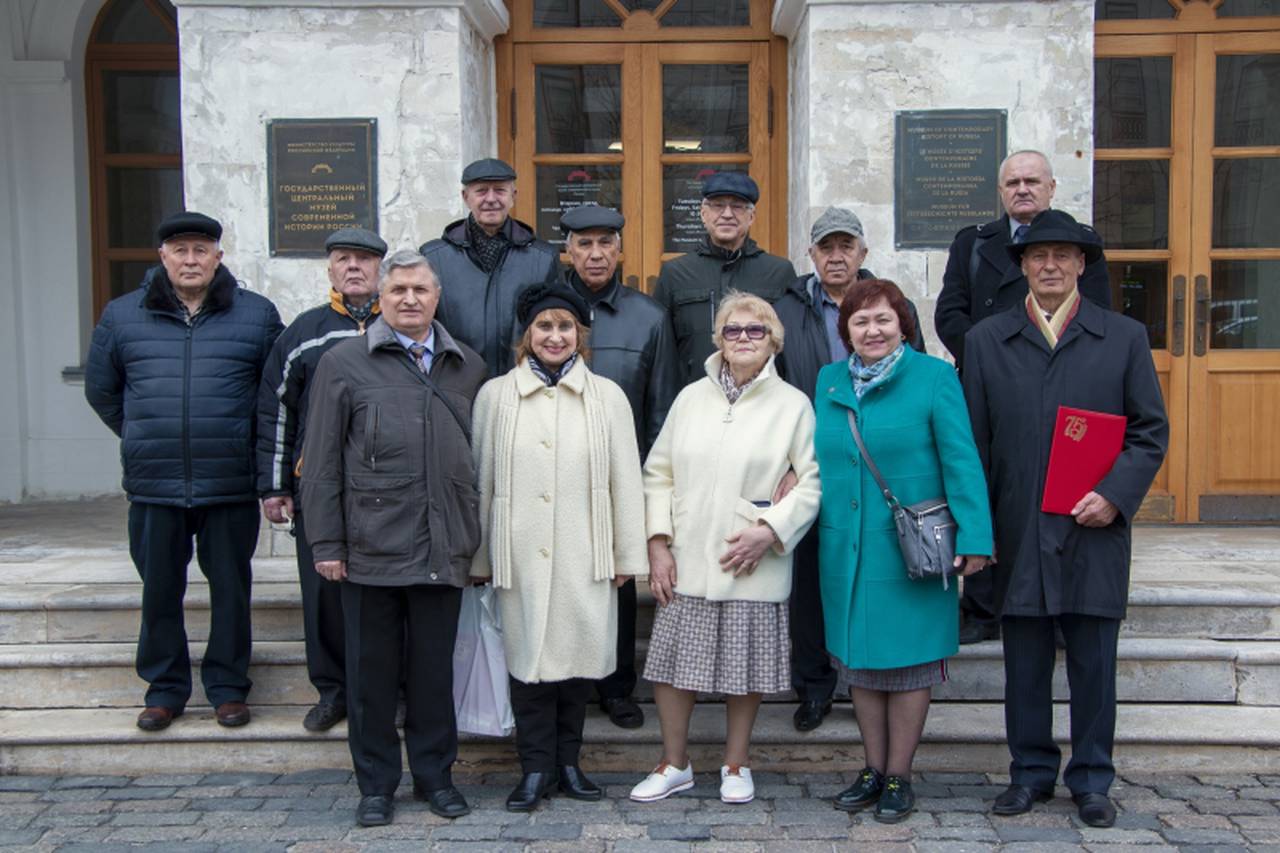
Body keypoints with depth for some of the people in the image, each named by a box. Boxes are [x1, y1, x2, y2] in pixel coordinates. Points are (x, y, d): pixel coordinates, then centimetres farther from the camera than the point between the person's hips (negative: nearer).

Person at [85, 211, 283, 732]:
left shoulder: (256, 314, 2)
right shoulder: (123, 316, 6)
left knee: (231, 588, 7)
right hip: (153, 487, 1)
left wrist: (255, 447, 8)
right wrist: (143, 440, 14)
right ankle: (164, 688, 24)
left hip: (231, 487, -1)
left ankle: (228, 687, 22)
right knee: (160, 591, 9)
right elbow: (101, 390, 17)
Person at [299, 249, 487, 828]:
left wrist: (476, 538, 10)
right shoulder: (343, 363, 2)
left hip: (443, 552, 2)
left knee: (434, 668, 11)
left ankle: (435, 775, 26)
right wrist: (326, 542, -4)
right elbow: (321, 461, 0)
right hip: (371, 548, -2)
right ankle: (376, 784, 22)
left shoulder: (468, 368, 10)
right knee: (372, 670, 8)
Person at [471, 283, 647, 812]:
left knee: (577, 654, 6)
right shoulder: (496, 395, 6)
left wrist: (628, 554, 3)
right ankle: (536, 768, 14)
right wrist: (478, 556, 6)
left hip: (585, 556, 0)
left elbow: (625, 481, 5)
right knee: (528, 657, 3)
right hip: (520, 555, 0)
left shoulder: (607, 396, 5)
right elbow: (482, 479, 7)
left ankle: (567, 761, 22)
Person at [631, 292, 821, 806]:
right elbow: (658, 473, 8)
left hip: (754, 566, -2)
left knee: (747, 666, 7)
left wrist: (769, 530, -13)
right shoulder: (691, 398, 8)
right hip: (686, 563, 2)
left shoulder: (792, 405, 0)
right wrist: (658, 543, 0)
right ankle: (675, 764, 24)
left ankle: (736, 765, 27)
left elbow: (814, 481, -3)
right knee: (673, 662, 6)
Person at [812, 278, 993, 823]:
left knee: (907, 661, 5)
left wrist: (973, 537, -15)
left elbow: (961, 461, -10)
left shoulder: (934, 377, -6)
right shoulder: (829, 380, 8)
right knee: (858, 659, 12)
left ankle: (899, 777, 18)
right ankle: (874, 769, 27)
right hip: (847, 549, 5)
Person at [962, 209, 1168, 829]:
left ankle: (1091, 779, 21)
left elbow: (1150, 431, 5)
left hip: (1094, 530, 0)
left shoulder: (1125, 337, 7)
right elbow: (972, 440, 6)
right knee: (1025, 664, 9)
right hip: (1017, 533, 1)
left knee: (1094, 664, 6)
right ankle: (1031, 772, 23)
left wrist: (1115, 494, -10)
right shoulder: (985, 340, 7)